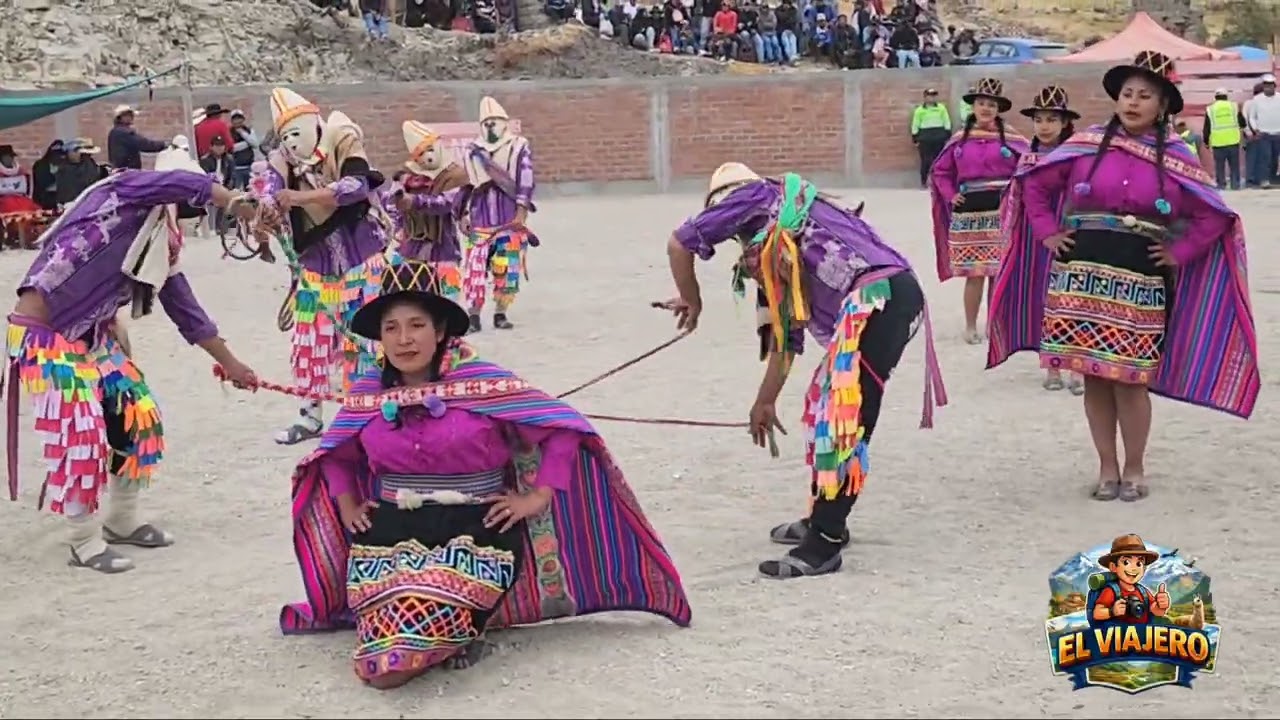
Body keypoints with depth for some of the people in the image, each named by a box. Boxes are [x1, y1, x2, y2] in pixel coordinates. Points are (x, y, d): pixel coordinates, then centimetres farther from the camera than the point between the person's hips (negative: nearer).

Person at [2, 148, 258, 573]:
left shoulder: (160, 246, 6)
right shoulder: (120, 192, -14)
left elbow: (187, 313, 15)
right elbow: (188, 186, -32)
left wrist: (230, 364, 20)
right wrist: (242, 207, -24)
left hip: (91, 337, 8)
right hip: (44, 335, -8)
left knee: (138, 415, 7)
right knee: (79, 434, -8)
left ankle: (122, 522, 25)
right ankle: (85, 543, 8)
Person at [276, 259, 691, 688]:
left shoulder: (483, 383, -6)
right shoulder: (368, 393, 6)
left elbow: (564, 427, -2)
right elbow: (334, 455, 26)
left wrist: (537, 496, -5)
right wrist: (347, 506, 10)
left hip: (474, 532, -4)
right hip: (390, 534, 4)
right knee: (381, 668, -14)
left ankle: (467, 627, 9)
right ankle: (453, 628, 16)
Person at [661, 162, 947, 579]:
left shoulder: (759, 196, 9)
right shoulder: (776, 254, 30)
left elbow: (679, 245, 8)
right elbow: (787, 333, 32)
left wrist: (691, 300, 25)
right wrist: (765, 402, 39)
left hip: (878, 298, -9)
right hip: (882, 300, 9)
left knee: (846, 419, -7)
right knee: (824, 405, 20)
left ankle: (824, 545, -3)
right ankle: (822, 520, 31)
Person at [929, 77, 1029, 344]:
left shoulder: (1010, 137, 0)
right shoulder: (959, 139, 6)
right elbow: (940, 171, 15)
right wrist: (950, 195, 3)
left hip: (1002, 212, -1)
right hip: (969, 212, 1)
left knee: (1000, 273, 2)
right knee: (974, 274, 2)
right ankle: (971, 327, 13)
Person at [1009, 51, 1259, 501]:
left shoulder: (1175, 158, 3)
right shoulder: (1086, 144, 4)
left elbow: (1213, 216, 7)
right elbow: (1034, 182, 11)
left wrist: (1179, 252, 0)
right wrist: (1048, 232, 5)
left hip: (1139, 282, -1)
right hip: (1082, 276, 1)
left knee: (1130, 379, -2)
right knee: (1093, 376, 6)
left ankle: (1134, 469, 16)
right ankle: (1107, 467, 19)